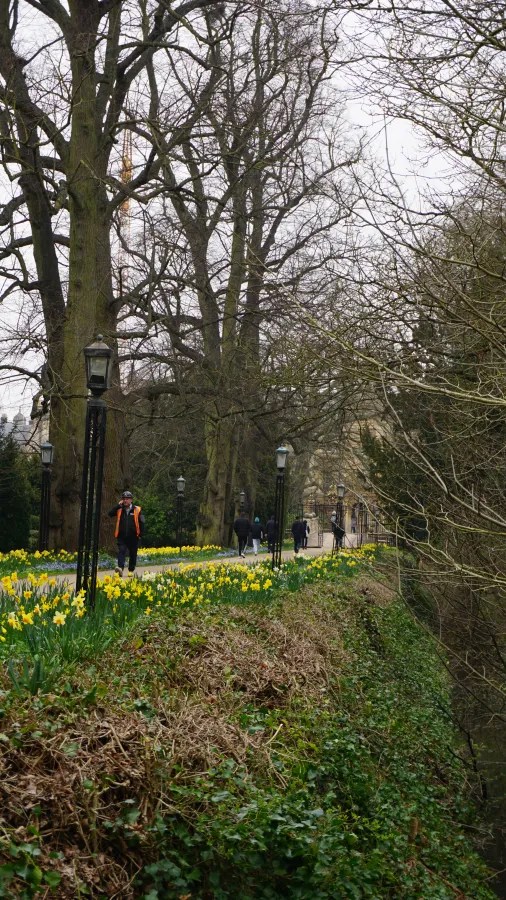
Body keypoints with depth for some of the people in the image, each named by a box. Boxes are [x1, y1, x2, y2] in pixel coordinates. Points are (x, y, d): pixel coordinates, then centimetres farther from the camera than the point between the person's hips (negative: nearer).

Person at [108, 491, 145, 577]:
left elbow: (141, 522, 2)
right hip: (122, 536, 0)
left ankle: (131, 570, 22)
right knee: (121, 551, -16)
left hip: (133, 537, 0)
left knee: (133, 554, 9)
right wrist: (118, 505, -9)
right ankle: (120, 568, -29)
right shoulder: (119, 509, 7)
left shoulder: (137, 510, 1)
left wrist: (140, 534, -3)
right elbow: (110, 513, -5)